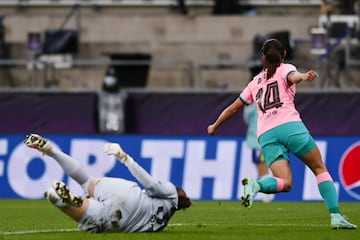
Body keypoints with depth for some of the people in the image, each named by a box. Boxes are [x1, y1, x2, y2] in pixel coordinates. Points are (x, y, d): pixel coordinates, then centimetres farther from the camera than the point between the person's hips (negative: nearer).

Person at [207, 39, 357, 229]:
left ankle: (256, 185, -36)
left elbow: (233, 108, 32)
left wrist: (214, 126, 47)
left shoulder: (255, 82, 26)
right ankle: (335, 216, -7)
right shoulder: (285, 69, 14)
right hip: (290, 126, -3)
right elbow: (293, 77, -12)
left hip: (265, 135, 3)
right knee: (320, 169, 7)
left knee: (285, 183, -6)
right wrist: (303, 76, -35)